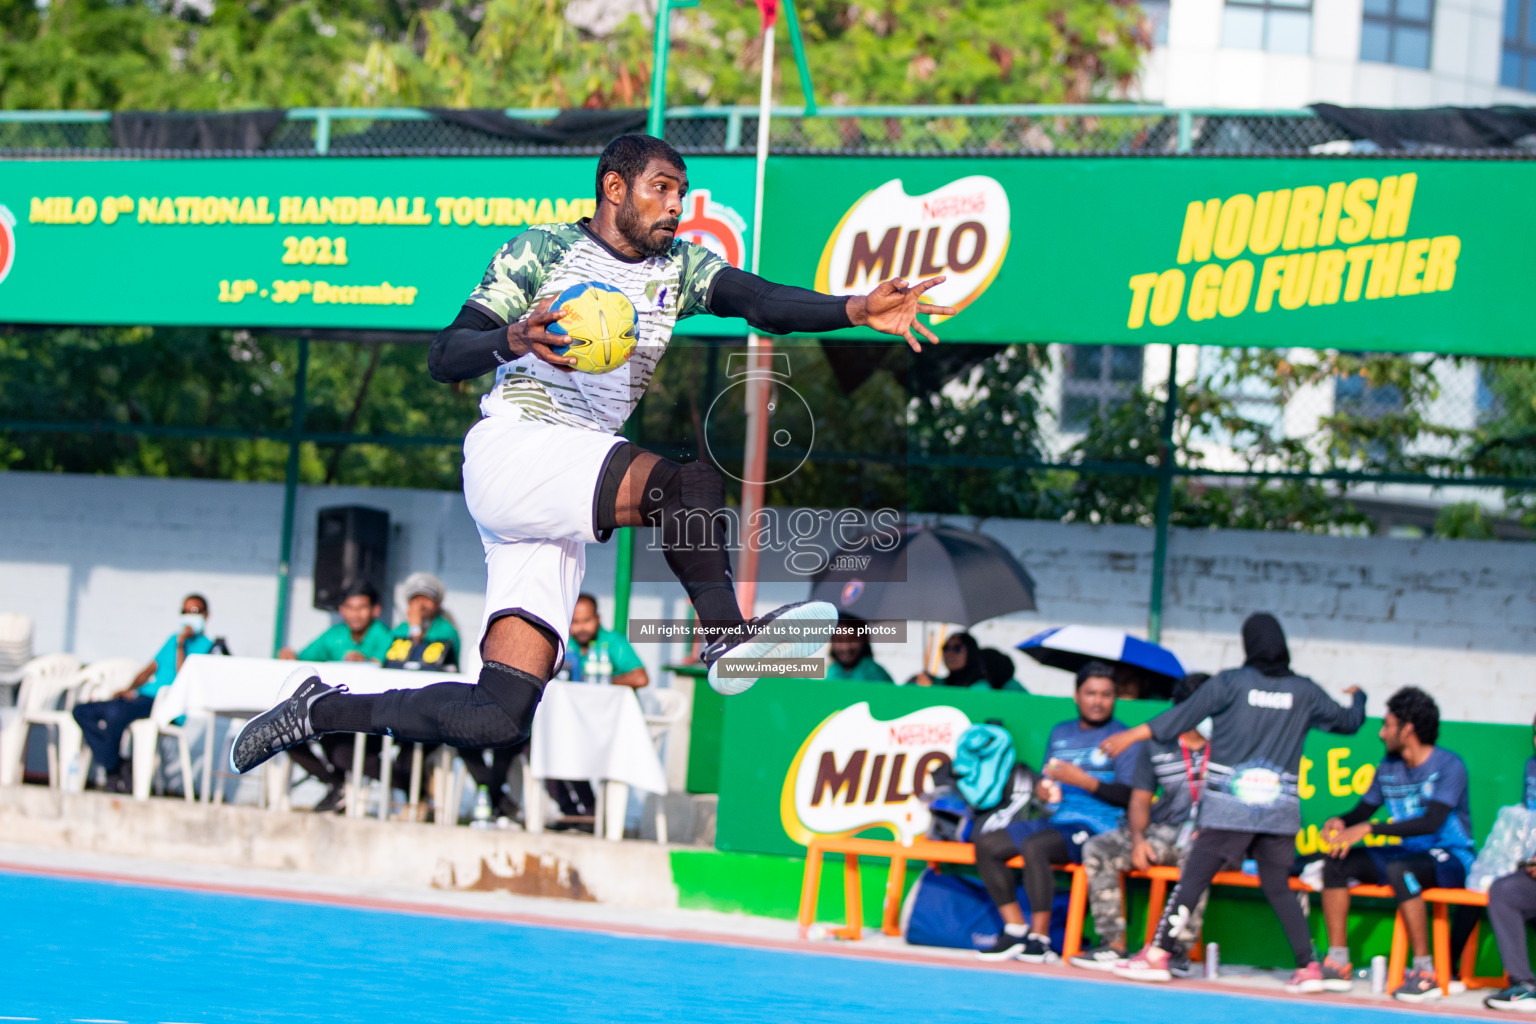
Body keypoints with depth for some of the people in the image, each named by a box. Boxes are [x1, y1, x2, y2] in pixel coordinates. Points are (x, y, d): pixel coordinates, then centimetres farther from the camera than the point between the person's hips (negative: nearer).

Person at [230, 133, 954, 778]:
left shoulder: (678, 267, 16)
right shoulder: (543, 250, 1)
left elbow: (761, 300, -3)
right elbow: (444, 358, -4)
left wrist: (857, 311, -20)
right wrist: (514, 339, -25)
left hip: (561, 515, 6)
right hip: (509, 451, -6)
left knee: (499, 719, -4)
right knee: (689, 478, -30)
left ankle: (322, 710, 9)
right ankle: (726, 637, -24)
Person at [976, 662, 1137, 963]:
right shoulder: (1060, 733, 21)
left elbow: (1129, 796, -11)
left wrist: (1083, 781, -20)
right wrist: (1043, 790, 3)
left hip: (1095, 825, -8)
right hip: (1054, 820, 8)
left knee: (1034, 846, -33)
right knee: (987, 845, -4)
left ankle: (1040, 939, -30)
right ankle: (1016, 930, -4)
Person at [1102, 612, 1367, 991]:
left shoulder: (1231, 682, -3)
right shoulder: (1304, 692, 8)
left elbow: (1184, 716, -5)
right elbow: (1349, 722, 21)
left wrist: (1132, 735, 1)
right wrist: (1357, 698, 44)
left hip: (1230, 805, -3)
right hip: (1280, 810, 3)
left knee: (1193, 877, -3)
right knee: (1278, 887, 10)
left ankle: (1158, 956, -7)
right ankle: (1309, 967, 4)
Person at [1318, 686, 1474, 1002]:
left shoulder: (1449, 766, -15)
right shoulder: (1389, 768, 8)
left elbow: (1431, 822, -28)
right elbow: (1362, 812, 14)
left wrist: (1369, 829, -32)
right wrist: (1340, 822, -12)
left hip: (1451, 859, -8)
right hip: (1410, 854, 8)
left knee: (1398, 870, -37)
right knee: (1337, 863, -8)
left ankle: (1425, 972, -33)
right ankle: (1338, 964, -9)